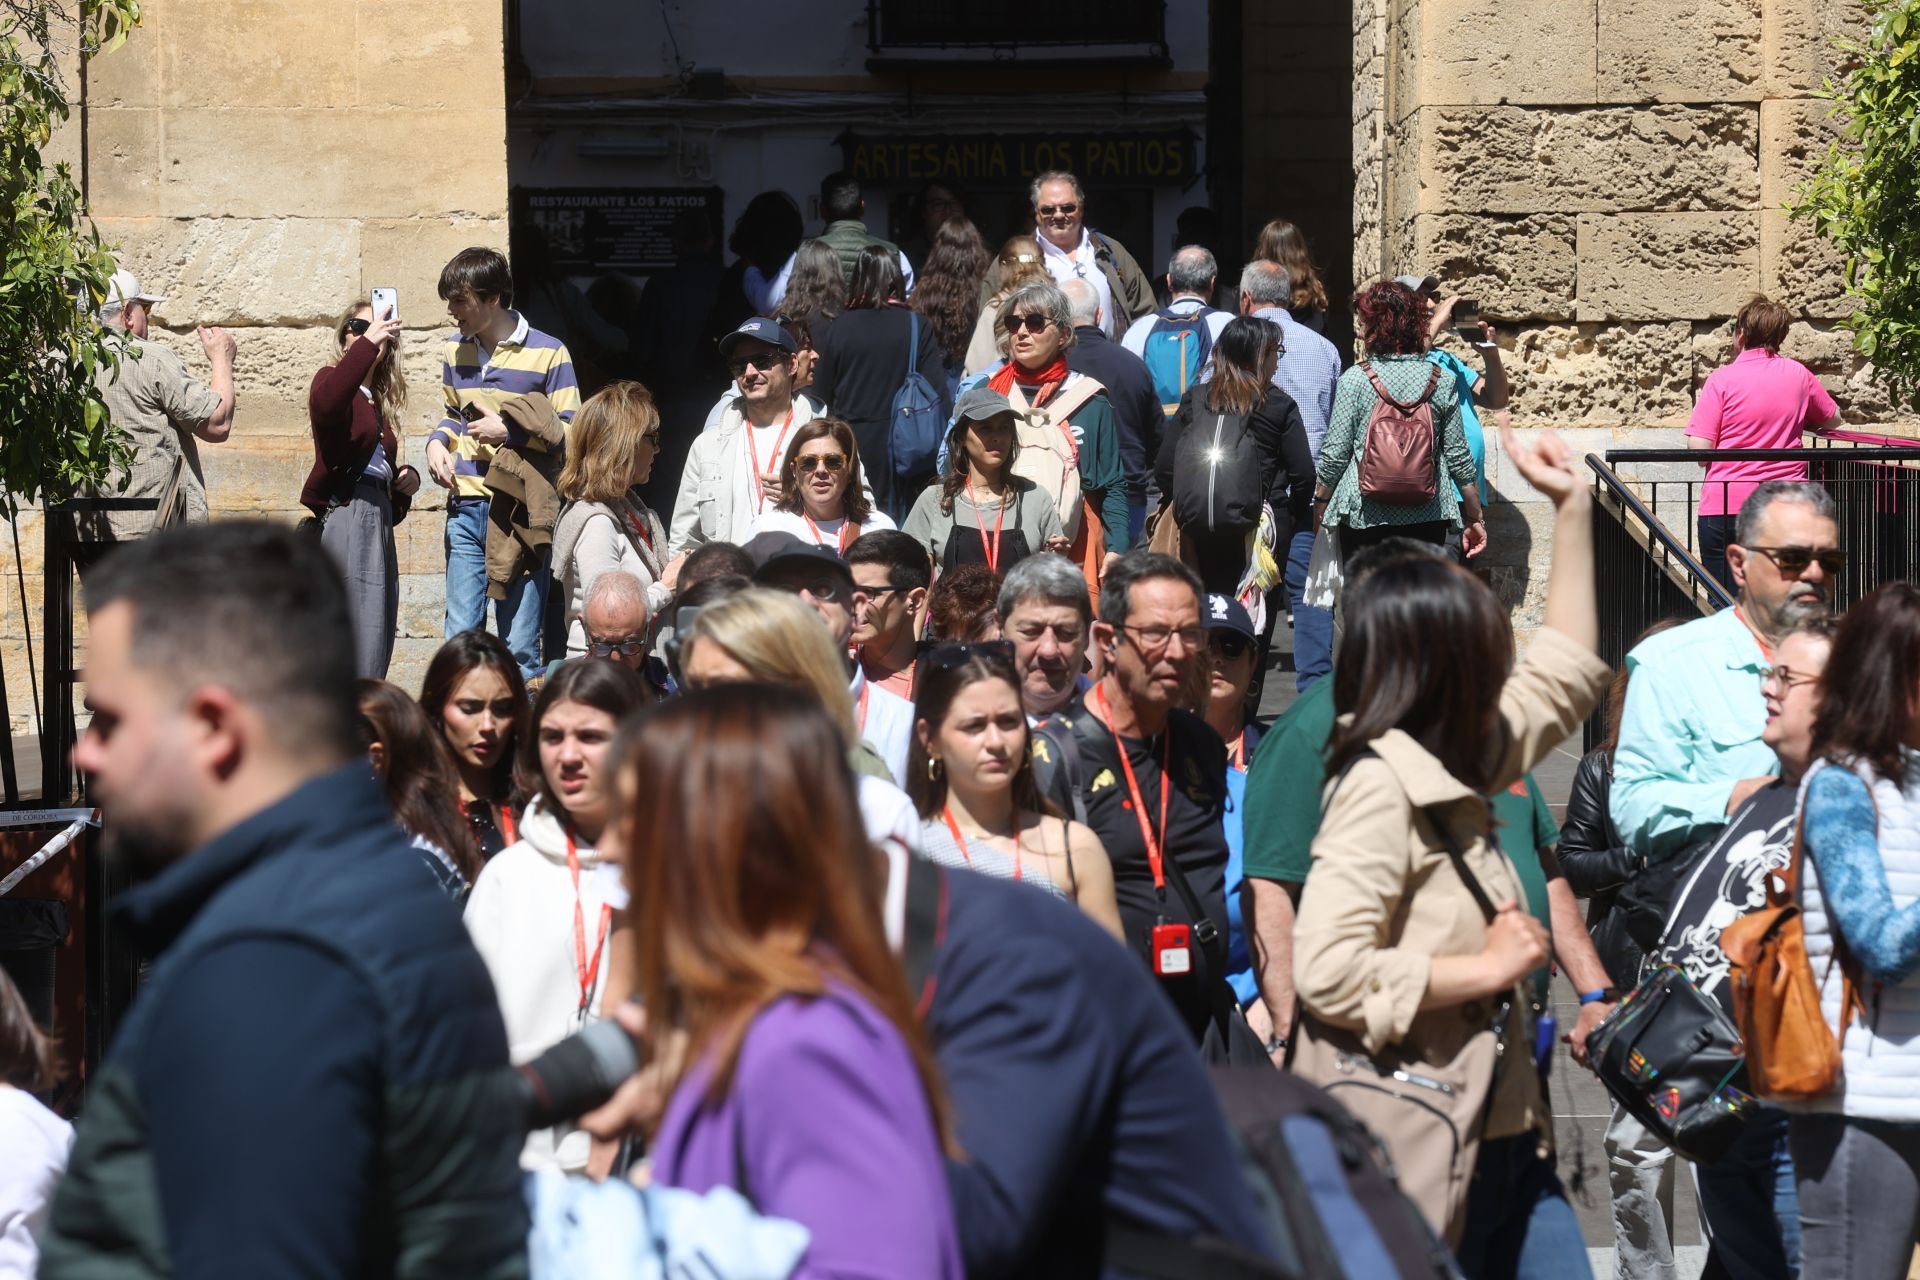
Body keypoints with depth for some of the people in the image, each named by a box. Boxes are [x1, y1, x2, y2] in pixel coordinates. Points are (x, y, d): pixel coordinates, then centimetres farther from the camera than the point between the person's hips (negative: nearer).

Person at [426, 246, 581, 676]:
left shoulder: (547, 353, -5)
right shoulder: (455, 350, 13)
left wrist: (509, 433, -15)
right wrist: (437, 442, 6)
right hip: (465, 511, 5)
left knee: (520, 647, -2)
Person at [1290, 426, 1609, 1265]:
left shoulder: (1451, 776, 12)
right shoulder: (1380, 788, -15)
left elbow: (1563, 675, 28)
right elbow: (1326, 968, -27)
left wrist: (1572, 510, 27)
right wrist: (1489, 968, -17)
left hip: (1501, 1135, 10)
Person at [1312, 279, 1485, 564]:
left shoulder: (1354, 380, -6)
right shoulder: (1441, 382, 2)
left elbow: (1334, 455, -3)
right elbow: (1458, 457, 5)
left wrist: (1320, 507, 11)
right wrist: (1475, 518, 14)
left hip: (1365, 517, -2)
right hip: (1427, 518, 2)